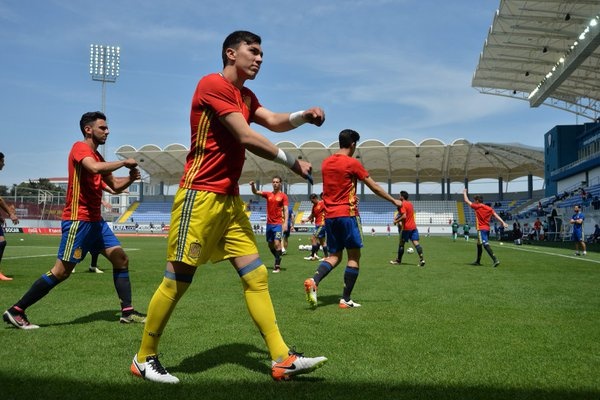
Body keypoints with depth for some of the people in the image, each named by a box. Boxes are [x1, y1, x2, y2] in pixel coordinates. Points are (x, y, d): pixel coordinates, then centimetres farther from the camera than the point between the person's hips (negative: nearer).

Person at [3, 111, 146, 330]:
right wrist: (124, 162, -19)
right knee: (61, 271, -7)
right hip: (78, 220, -9)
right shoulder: (80, 148, -9)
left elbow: (114, 185, 23)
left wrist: (130, 178, 3)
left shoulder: (96, 155, 17)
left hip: (96, 220, 9)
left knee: (121, 259, 5)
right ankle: (15, 311, 4)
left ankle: (127, 312, 9)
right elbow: (95, 168, -31)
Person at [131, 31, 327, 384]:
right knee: (177, 281, -1)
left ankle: (282, 359, 6)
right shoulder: (213, 84, -11)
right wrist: (292, 162, -10)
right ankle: (144, 358, 17)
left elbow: (274, 122, 5)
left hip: (230, 199, 9)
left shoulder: (246, 97, 18)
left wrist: (305, 115, -14)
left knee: (257, 276, 3)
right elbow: (247, 137, -17)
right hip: (200, 196, -9)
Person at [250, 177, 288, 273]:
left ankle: (277, 266, -9)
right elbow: (255, 192, 1)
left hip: (278, 223, -5)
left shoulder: (283, 196, -2)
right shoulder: (268, 194, 10)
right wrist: (253, 185, -20)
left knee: (277, 243, -16)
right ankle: (278, 260, 33)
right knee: (270, 245, 12)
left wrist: (285, 223, -18)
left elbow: (286, 210, -7)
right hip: (269, 223, 5)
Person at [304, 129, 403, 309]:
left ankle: (313, 281, -13)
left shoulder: (325, 163, 10)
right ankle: (346, 299, 2)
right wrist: (394, 201, 8)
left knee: (334, 256, 12)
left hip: (329, 216, 6)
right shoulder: (352, 163, -8)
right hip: (347, 214, -6)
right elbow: (374, 187, -2)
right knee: (354, 256, 3)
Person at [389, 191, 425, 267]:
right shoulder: (410, 203, 15)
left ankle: (398, 260, 18)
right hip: (413, 227, 7)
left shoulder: (402, 204, -12)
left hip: (406, 228, -7)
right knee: (416, 243, -2)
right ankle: (421, 259, -14)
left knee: (401, 244, 7)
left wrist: (396, 221, -11)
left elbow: (404, 216, -23)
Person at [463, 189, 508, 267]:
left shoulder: (477, 207, -7)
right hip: (487, 228, 8)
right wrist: (503, 222, -3)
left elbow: (467, 201, 1)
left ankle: (495, 260, -28)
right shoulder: (489, 208, 9)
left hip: (481, 229, -8)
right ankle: (478, 261, 33)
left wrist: (464, 193, 16)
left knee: (486, 244, -15)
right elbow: (496, 215, 1)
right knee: (479, 244, 21)